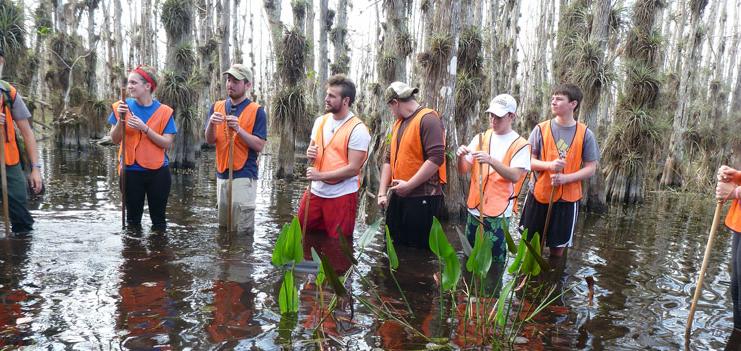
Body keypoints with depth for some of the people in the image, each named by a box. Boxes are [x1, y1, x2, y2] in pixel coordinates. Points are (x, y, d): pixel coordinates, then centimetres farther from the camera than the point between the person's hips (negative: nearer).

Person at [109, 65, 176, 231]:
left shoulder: (163, 111, -5)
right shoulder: (123, 106, 0)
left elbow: (167, 143, -10)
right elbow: (115, 140, 0)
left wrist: (144, 128, -21)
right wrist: (121, 120, -17)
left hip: (158, 172, -1)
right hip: (131, 171, 1)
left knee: (158, 218, 9)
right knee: (133, 218, 12)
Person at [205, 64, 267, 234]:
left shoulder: (256, 111, -4)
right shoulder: (217, 107, 9)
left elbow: (259, 146, -9)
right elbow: (209, 141, 3)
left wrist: (238, 129, -21)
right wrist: (212, 124, -17)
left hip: (244, 176, -5)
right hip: (222, 175, 5)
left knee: (243, 232, -3)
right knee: (223, 228, 16)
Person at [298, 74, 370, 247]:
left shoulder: (357, 129, -14)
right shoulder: (320, 121, 8)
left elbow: (353, 168, -18)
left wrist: (321, 175, -18)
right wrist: (310, 153, -4)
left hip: (342, 195, -6)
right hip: (315, 191, 7)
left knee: (337, 245, 5)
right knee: (302, 236, 14)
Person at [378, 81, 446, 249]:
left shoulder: (428, 119, -11)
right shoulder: (398, 123, 14)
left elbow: (436, 158, -22)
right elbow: (389, 159, 14)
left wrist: (409, 185, -18)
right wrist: (382, 192, 6)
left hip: (422, 198, -8)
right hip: (398, 195, 8)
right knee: (394, 246, 14)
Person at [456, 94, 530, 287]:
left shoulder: (520, 145, -5)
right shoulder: (480, 138, 7)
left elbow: (515, 176, -18)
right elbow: (464, 170, 4)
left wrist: (491, 160, -30)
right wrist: (461, 157, -17)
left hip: (498, 213, -4)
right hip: (474, 209, 5)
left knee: (494, 261, 1)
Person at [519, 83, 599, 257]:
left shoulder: (585, 134, -4)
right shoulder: (541, 129, -4)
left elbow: (591, 168, -2)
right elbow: (528, 160, -3)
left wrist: (565, 178, -18)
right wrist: (549, 165, -22)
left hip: (567, 198, 0)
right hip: (538, 195, 1)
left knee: (557, 246, 12)